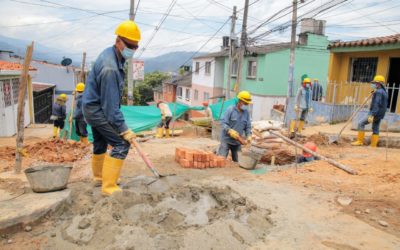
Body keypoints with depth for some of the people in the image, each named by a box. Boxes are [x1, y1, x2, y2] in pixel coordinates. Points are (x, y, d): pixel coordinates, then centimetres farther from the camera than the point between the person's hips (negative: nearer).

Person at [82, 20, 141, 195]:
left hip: (93, 107, 10)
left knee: (100, 142, 23)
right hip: (97, 110, -10)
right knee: (121, 144, -14)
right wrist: (124, 130, -25)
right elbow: (111, 105, -29)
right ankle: (109, 187, -8)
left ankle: (99, 176, 41)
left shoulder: (111, 54, 2)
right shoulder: (109, 67, -30)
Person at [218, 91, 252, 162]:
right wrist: (230, 131, -29)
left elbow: (248, 126, 7)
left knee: (236, 160, 11)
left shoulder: (246, 112, 3)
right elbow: (223, 123, -15)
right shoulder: (230, 110, -12)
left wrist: (249, 136, -10)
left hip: (237, 141, 5)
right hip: (227, 140, -5)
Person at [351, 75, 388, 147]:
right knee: (375, 130, 9)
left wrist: (372, 115, -27)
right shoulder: (384, 92, 17)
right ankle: (373, 145, 10)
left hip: (375, 114, -10)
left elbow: (376, 104, -24)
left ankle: (360, 141, -6)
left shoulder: (378, 92, -15)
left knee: (361, 124, -7)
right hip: (380, 114, 10)